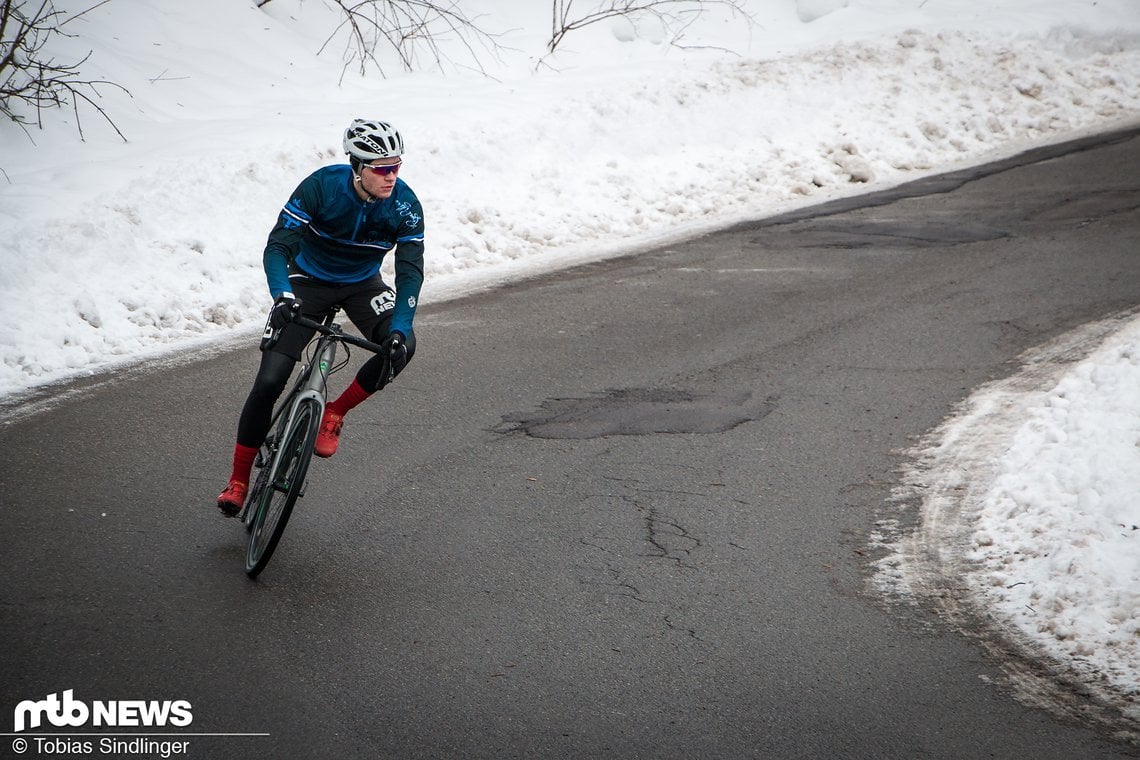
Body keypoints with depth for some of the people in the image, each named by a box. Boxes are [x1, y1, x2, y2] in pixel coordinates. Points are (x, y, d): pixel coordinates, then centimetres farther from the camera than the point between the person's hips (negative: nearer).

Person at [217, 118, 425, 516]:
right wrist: (282, 295, -49)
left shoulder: (405, 206, -22)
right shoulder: (322, 186, -28)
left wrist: (399, 330, -38)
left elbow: (410, 270, -23)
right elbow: (278, 246, -29)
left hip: (363, 284, 2)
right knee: (269, 381, -13)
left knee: (403, 345, -28)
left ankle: (334, 414, -5)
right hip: (309, 281, -2)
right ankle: (239, 480, 4)